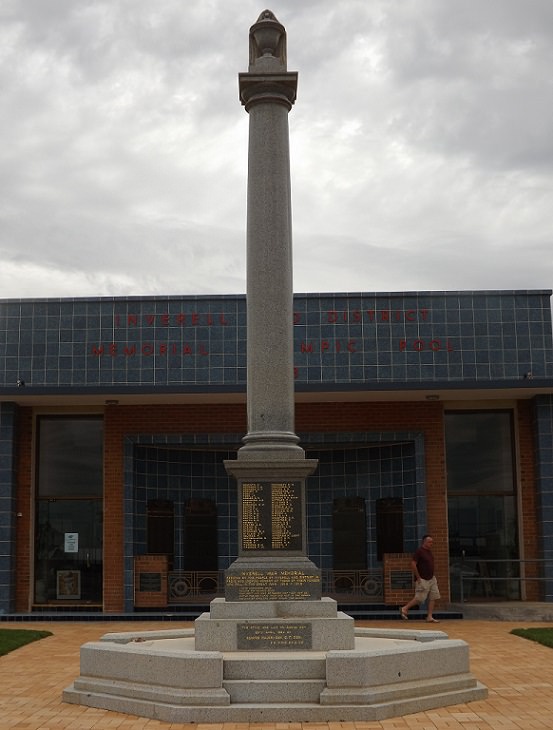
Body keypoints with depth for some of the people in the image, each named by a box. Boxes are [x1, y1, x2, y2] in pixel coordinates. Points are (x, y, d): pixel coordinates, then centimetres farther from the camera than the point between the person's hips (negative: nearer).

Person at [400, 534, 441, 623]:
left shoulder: (429, 551, 12)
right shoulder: (419, 551, -14)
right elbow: (413, 564, -19)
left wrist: (433, 576, 16)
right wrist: (418, 578, -17)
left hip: (431, 579, 8)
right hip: (422, 580, -8)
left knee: (433, 597, 2)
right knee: (419, 598, -5)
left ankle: (429, 617, 7)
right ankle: (404, 609, 12)